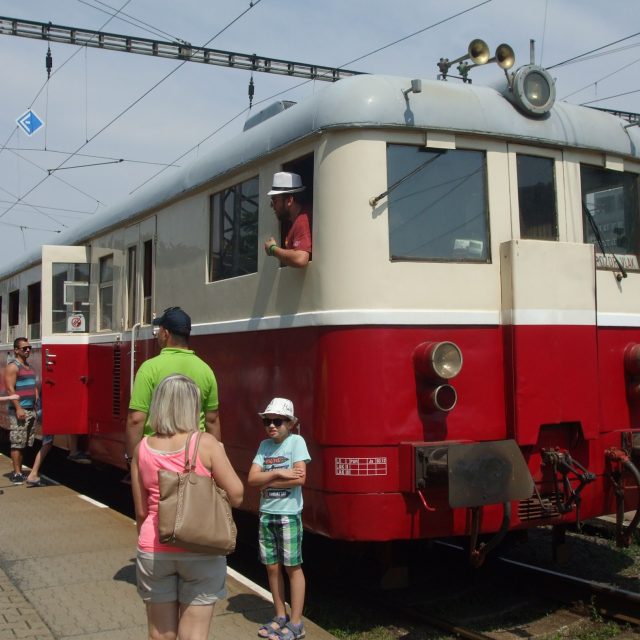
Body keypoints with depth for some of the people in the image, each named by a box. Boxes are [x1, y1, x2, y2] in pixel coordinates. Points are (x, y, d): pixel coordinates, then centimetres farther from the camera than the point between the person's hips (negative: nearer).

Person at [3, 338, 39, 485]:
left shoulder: (28, 366, 18)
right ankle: (16, 473, -5)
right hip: (19, 410, -8)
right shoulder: (13, 366, -7)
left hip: (31, 410, 8)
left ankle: (20, 470, 16)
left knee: (25, 443, 10)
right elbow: (10, 388, -15)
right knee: (17, 443, -7)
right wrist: (18, 408, -21)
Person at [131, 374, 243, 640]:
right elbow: (236, 496, -10)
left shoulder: (142, 449, -1)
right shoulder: (206, 444, -12)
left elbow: (141, 511, 4)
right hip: (200, 551, -3)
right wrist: (220, 455, 3)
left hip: (154, 551, 3)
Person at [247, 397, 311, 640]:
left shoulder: (296, 441, -8)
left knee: (292, 567, 1)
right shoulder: (264, 445, 7)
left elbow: (299, 478, -18)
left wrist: (268, 483, -10)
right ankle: (280, 617, 24)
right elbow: (252, 478, -2)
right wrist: (278, 474, -17)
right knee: (272, 567, 11)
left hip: (289, 513, -5)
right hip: (267, 514, 6)